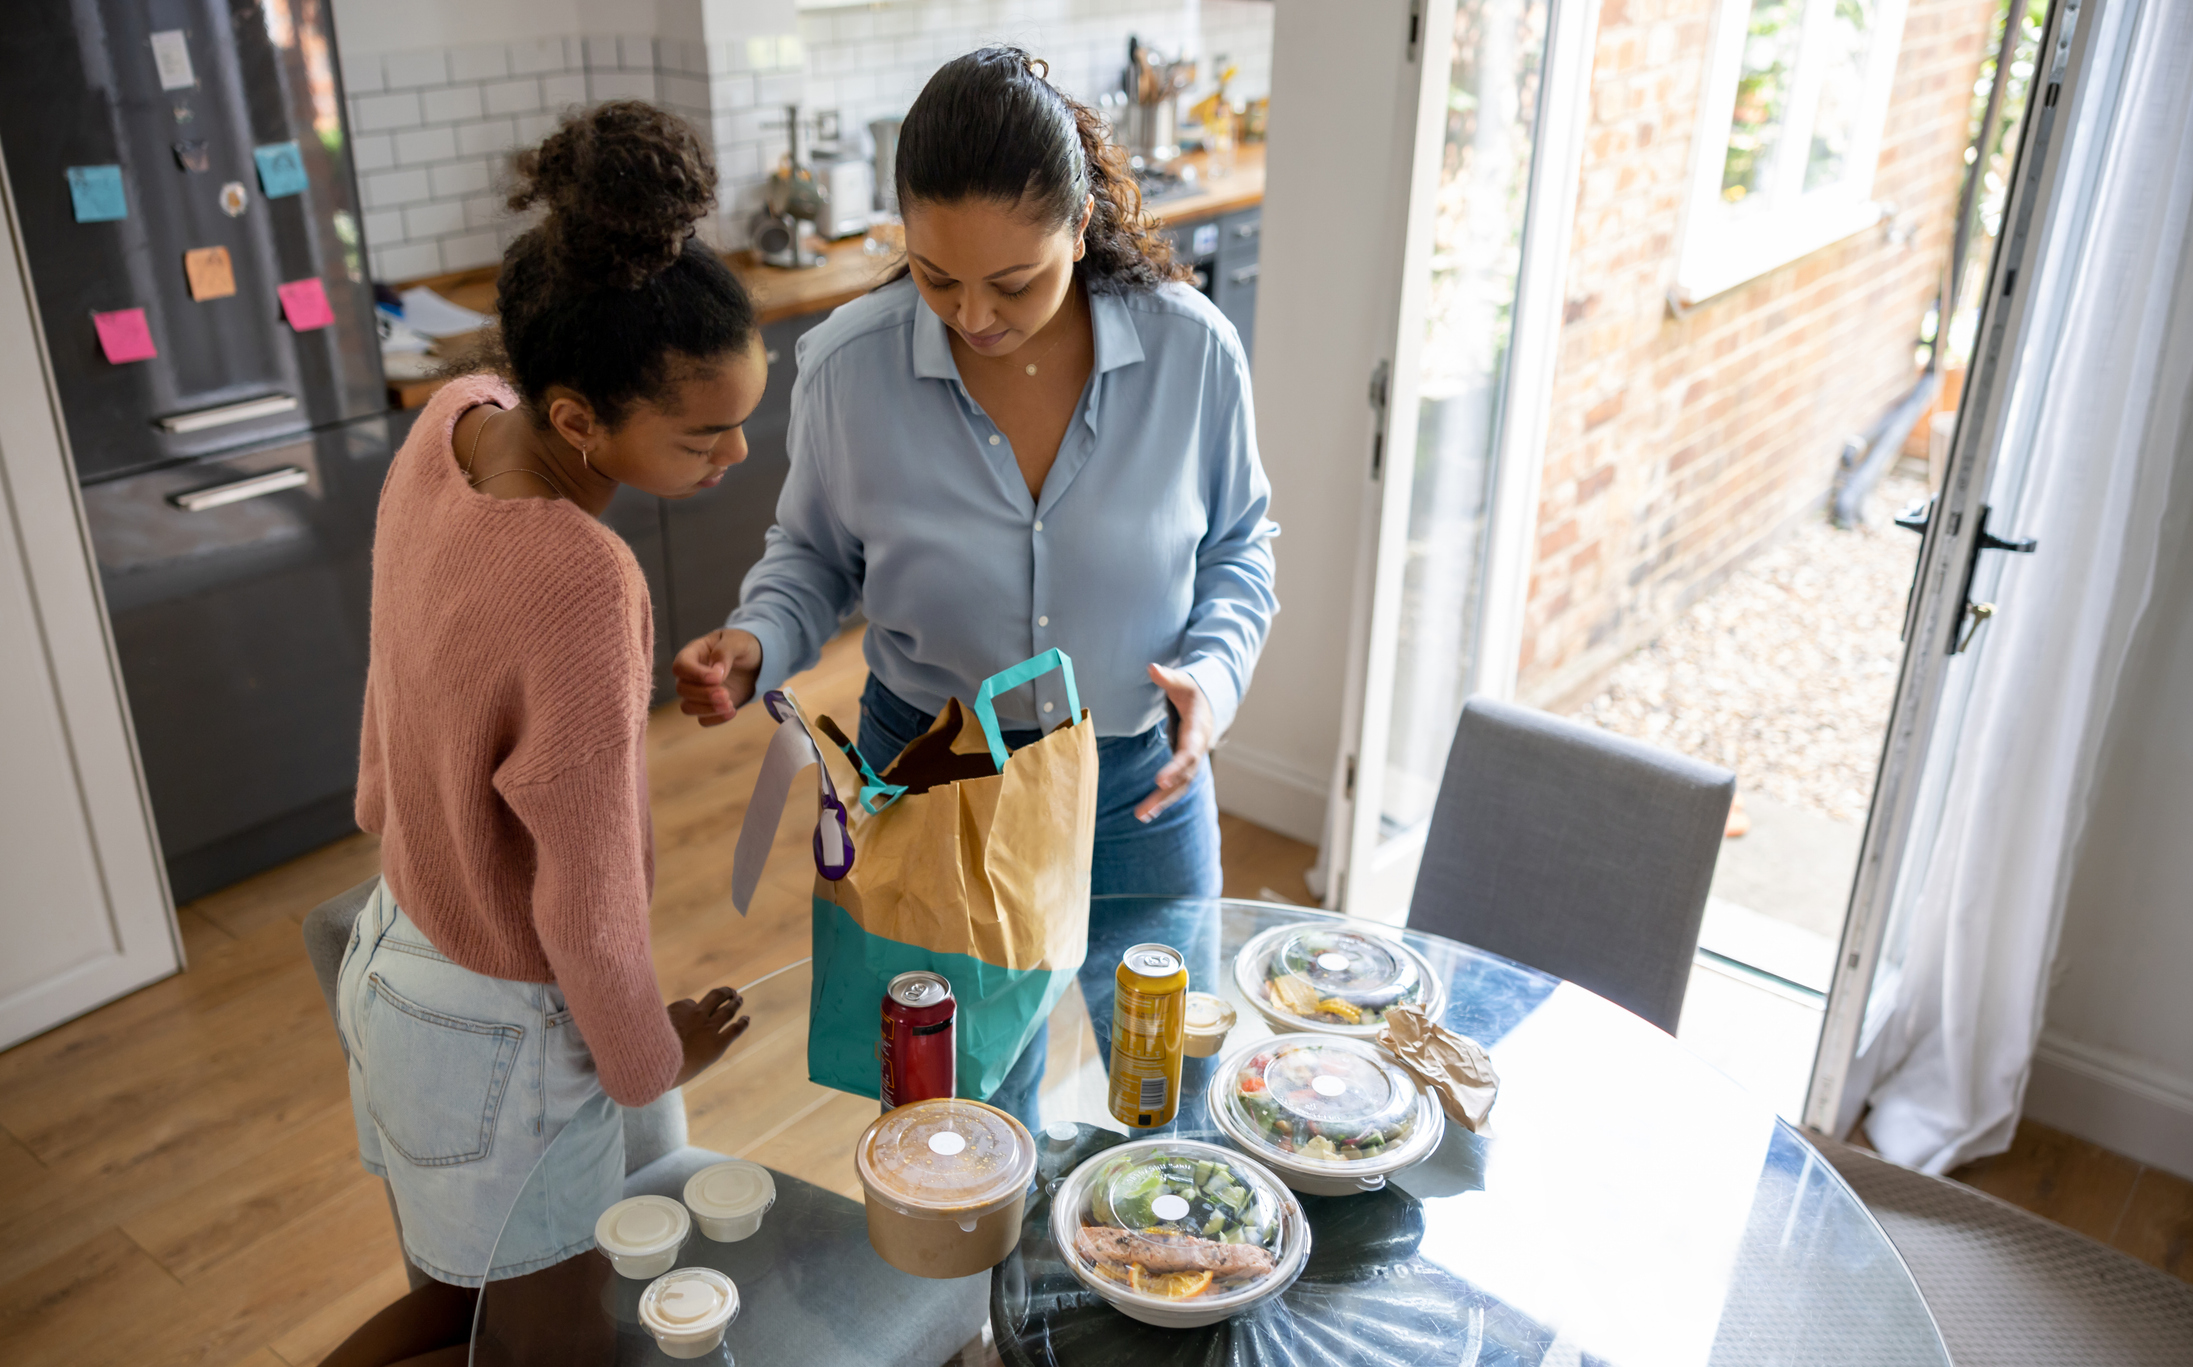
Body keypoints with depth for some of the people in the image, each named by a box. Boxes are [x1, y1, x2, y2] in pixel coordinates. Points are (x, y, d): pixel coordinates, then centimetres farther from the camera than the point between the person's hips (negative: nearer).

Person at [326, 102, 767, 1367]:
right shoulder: (583, 588, -37)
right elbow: (590, 908, -26)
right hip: (500, 1033, -8)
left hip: (401, 944, 8)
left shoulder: (452, 421, -13)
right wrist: (650, 1059, -6)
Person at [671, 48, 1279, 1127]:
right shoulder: (848, 367, -15)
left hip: (1139, 788, 1)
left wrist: (1214, 668, -18)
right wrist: (753, 645, -18)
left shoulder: (1191, 351, -15)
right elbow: (815, 553, 1)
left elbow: (1237, 544, 0)